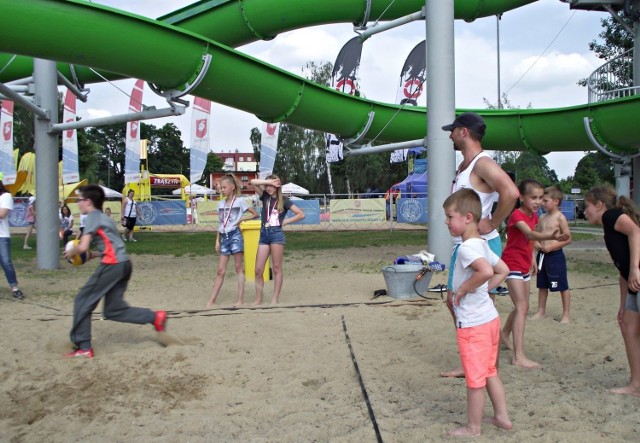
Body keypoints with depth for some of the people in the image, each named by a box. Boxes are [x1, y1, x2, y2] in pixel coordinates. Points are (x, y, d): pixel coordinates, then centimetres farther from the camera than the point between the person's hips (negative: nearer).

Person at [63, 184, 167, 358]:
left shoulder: (92, 217, -4)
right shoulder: (103, 217, 24)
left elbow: (83, 247, -15)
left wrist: (71, 252, 5)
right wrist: (92, 255, 20)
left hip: (112, 265, -9)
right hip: (123, 264, 9)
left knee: (82, 302, 3)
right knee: (113, 310, 12)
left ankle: (83, 347, 6)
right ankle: (155, 317, 2)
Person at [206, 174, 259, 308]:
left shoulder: (240, 201, -2)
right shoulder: (220, 204, 13)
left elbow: (256, 214, 1)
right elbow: (220, 224, 16)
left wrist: (242, 219, -10)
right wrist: (217, 241, 11)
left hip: (235, 235, -5)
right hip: (224, 237, 5)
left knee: (239, 268, -1)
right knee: (221, 270, 5)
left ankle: (241, 299, 1)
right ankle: (212, 300, 5)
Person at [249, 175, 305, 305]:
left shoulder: (283, 200, 1)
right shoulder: (265, 197, 11)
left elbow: (301, 214, -2)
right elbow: (253, 182, -1)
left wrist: (285, 221, -3)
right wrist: (269, 181, -3)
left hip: (277, 234, -4)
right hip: (264, 234, 4)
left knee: (277, 269, 0)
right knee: (258, 270, 1)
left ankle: (275, 299, 5)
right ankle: (258, 299, 10)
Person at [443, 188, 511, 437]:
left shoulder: (466, 247, -22)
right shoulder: (482, 244, 7)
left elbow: (486, 271, -38)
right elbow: (503, 270, 16)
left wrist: (464, 288, -24)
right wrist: (485, 289, 9)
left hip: (472, 323, -9)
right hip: (489, 318, 9)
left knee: (475, 379, 6)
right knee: (490, 371, 22)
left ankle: (473, 428, 20)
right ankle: (501, 416, 33)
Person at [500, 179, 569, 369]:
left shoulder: (533, 215, 7)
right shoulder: (516, 215, -20)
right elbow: (530, 234, -39)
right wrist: (552, 236, -56)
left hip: (525, 266, 9)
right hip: (512, 265, -9)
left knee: (523, 307, 18)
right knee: (521, 307, -17)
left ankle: (505, 334, 42)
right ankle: (518, 357, -20)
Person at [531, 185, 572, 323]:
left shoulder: (560, 217, -10)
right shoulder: (542, 217, 10)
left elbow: (568, 239, -13)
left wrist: (550, 247, -18)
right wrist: (536, 243, -3)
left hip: (555, 255, -7)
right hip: (542, 254, 7)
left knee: (562, 286, 2)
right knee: (542, 285, 15)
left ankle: (566, 314, 11)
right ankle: (541, 311, 27)